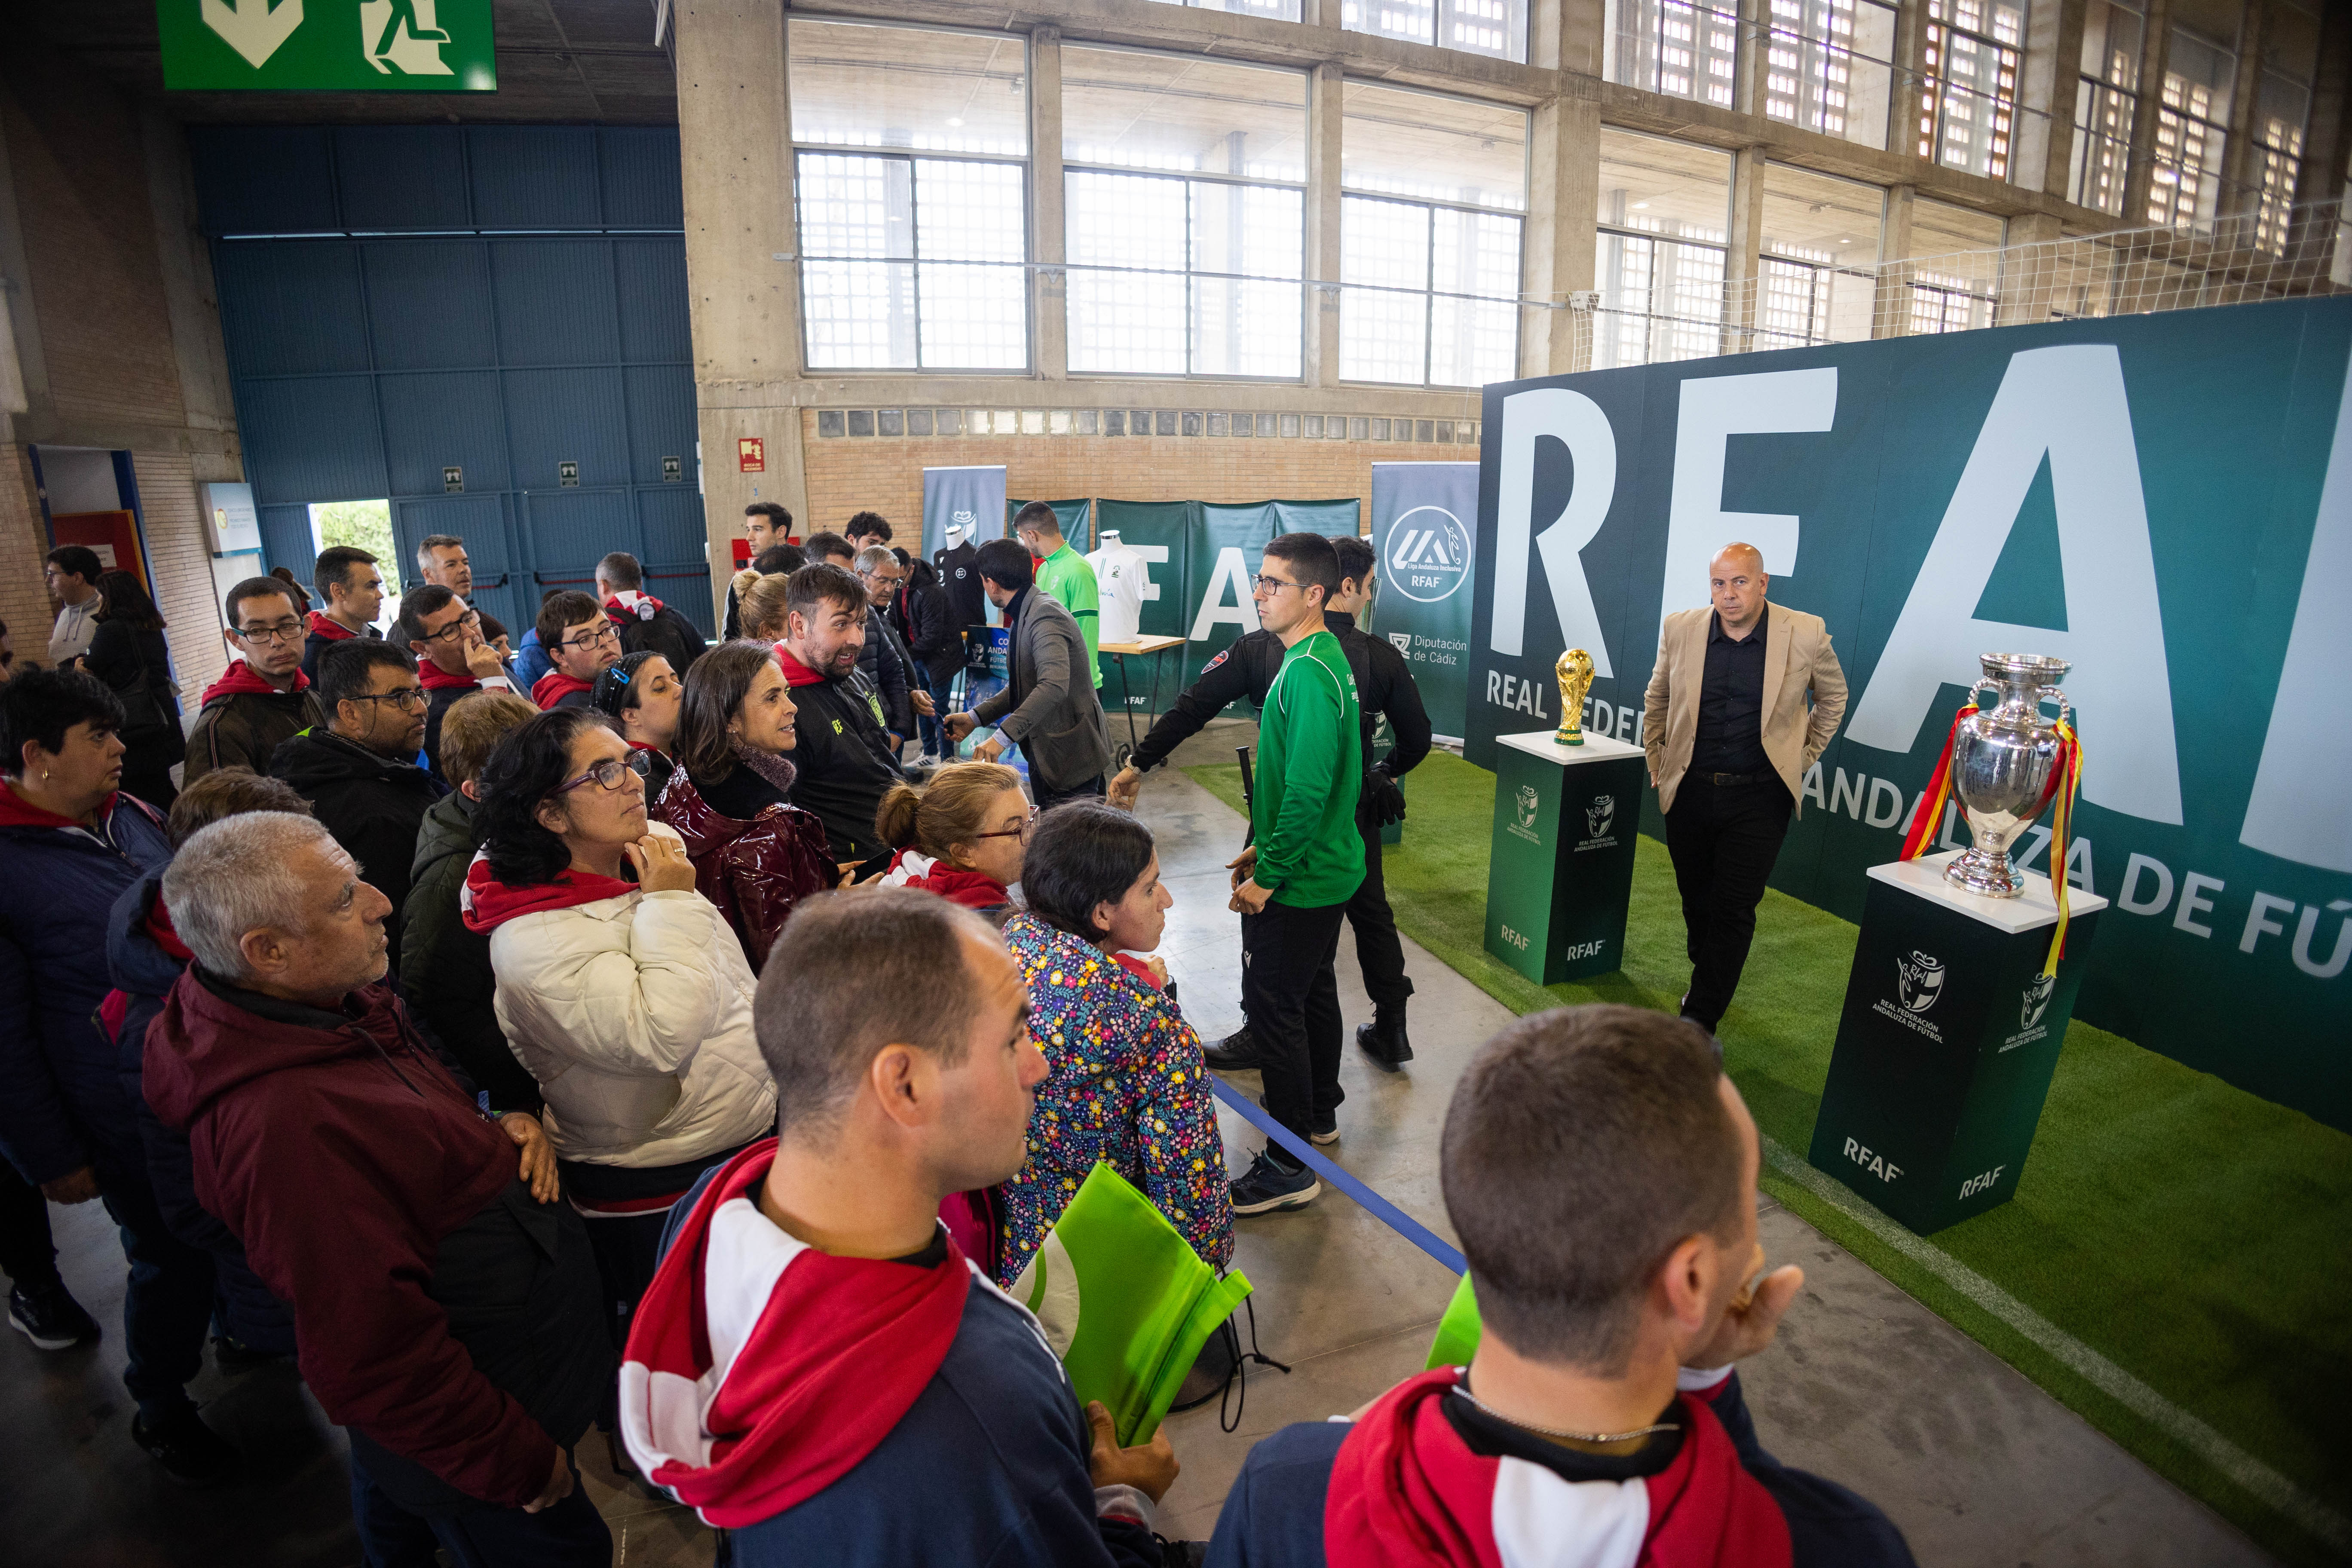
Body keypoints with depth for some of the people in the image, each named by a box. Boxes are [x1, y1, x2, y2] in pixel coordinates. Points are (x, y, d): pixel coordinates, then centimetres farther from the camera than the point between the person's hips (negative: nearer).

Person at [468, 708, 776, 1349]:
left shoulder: (653, 863, 1)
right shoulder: (534, 940, -23)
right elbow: (662, 1036, -32)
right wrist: (670, 906, -25)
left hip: (756, 1144, 8)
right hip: (659, 1198, -7)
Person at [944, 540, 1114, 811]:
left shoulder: (1045, 616, -21)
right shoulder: (1025, 615, 12)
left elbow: (1054, 685, -36)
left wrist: (1003, 736, -39)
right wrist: (975, 717, 9)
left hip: (1071, 754, -10)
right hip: (1048, 752, 10)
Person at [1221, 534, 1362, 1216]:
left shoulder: (1308, 674, -24)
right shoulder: (1320, 658, 9)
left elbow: (1306, 791, -28)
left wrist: (1268, 874, -20)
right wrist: (1264, 847, 18)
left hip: (1299, 880, -10)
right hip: (1324, 867, 10)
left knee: (1275, 1007, 0)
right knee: (1313, 992, 23)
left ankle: (1290, 1167, 12)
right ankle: (1318, 1114, 42)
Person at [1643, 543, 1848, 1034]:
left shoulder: (1806, 634, -7)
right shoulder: (1680, 629, -1)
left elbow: (1833, 696, 12)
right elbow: (1656, 700, 15)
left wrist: (1803, 757, 11)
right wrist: (1657, 763, 14)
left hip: (1759, 797, -2)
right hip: (1690, 791, 3)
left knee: (1733, 910, -3)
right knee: (1696, 899, 15)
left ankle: (1699, 1020, 6)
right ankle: (1707, 979, 38)